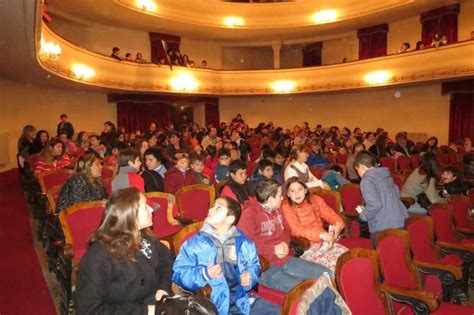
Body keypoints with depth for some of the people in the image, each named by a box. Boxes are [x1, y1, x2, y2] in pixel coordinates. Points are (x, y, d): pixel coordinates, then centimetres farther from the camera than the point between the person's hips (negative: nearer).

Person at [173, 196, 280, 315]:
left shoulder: (243, 242, 9)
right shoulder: (195, 243, 0)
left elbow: (254, 265, 22)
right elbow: (178, 274, -2)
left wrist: (250, 277, 0)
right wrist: (204, 275, -17)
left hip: (241, 298, 4)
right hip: (211, 302, -3)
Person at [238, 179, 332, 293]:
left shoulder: (276, 209, 11)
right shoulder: (248, 214, -15)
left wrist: (284, 243, 1)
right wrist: (273, 249, -17)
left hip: (284, 259, 8)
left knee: (327, 274, 0)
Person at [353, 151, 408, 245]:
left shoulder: (366, 180, -11)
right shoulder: (385, 175, 12)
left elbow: (375, 204, -23)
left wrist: (363, 215, -5)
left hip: (383, 227, -7)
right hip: (401, 221, 7)